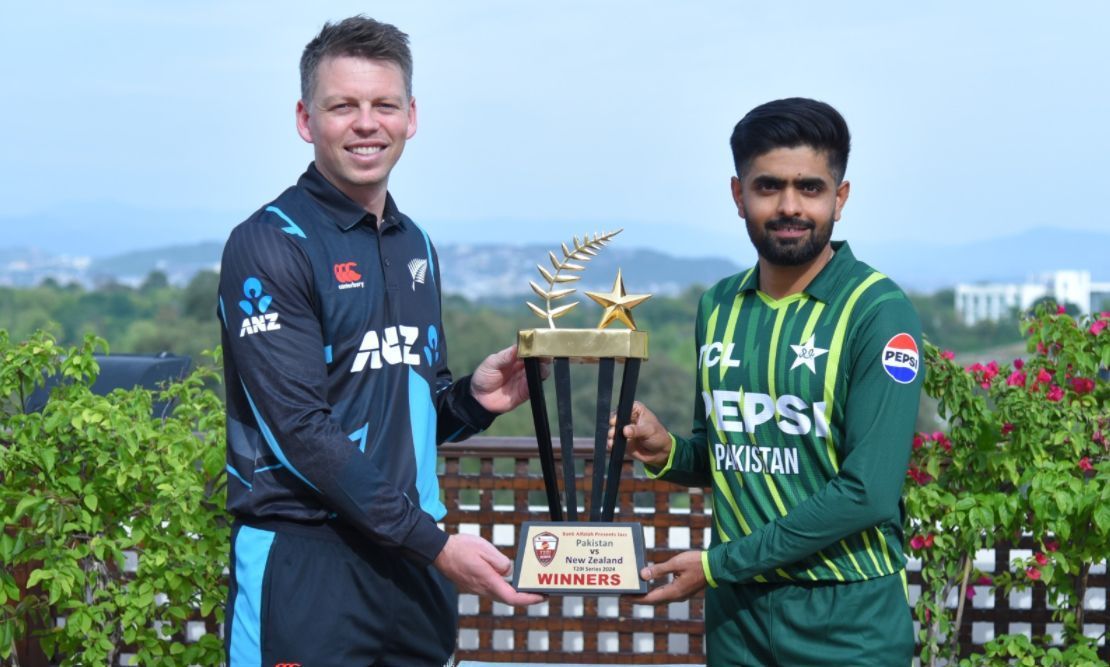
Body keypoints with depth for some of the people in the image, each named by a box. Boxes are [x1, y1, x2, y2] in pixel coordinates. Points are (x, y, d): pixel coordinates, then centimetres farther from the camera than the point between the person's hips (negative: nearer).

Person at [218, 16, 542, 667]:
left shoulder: (416, 246, 13)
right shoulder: (269, 246, -10)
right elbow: (302, 429, -17)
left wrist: (473, 398, -2)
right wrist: (435, 542, -18)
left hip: (415, 558, 7)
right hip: (306, 563, -6)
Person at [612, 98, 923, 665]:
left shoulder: (878, 314, -13)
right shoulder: (718, 307, 4)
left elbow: (868, 493, -19)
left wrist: (719, 564, -16)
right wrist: (668, 454, -7)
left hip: (848, 618, -5)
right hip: (736, 610, 5)